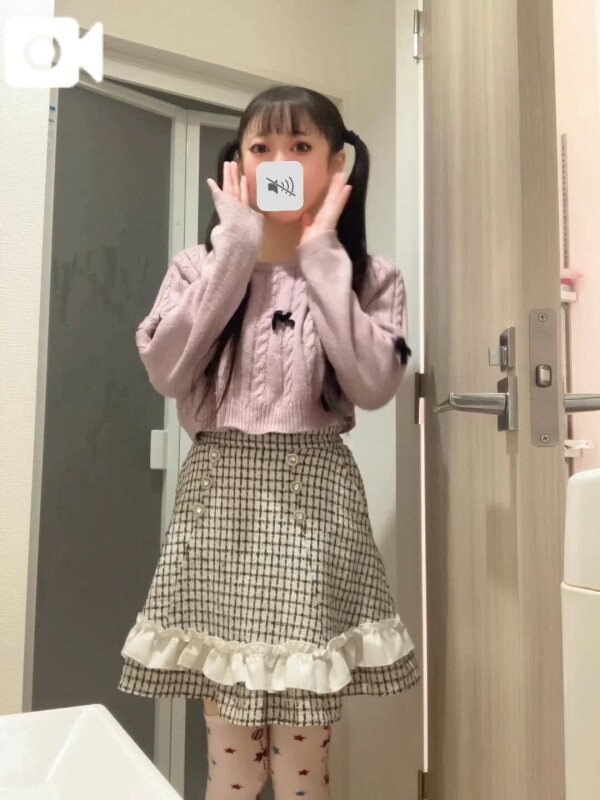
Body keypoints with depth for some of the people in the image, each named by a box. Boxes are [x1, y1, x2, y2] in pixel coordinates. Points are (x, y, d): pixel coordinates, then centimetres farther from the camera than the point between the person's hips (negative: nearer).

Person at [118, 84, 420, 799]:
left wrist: (321, 255, -8)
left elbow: (373, 385, -11)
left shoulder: (369, 276, 6)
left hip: (314, 497, -1)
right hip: (218, 497, 2)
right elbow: (165, 370, -8)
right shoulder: (200, 264, 8)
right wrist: (236, 247, -7)